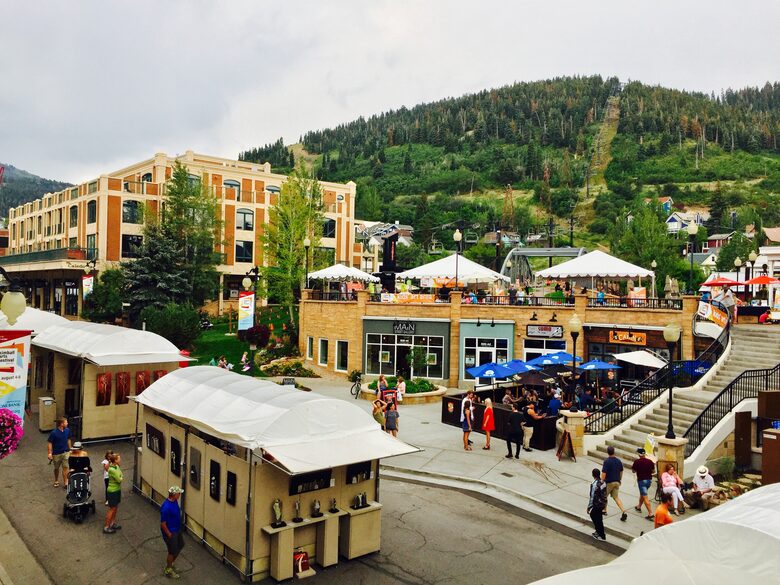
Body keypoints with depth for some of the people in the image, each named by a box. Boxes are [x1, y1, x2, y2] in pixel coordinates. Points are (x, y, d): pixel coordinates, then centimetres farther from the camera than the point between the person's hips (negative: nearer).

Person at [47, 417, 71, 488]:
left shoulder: (67, 430, -6)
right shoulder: (54, 433, -21)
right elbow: (49, 443, -14)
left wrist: (69, 449, 12)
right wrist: (50, 453, -17)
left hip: (65, 452, 3)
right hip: (57, 453, -3)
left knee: (65, 467, -1)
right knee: (56, 468, 16)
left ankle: (65, 483, 4)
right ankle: (56, 481, 38)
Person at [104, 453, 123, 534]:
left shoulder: (117, 466, 1)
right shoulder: (112, 470, -27)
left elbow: (121, 476, 5)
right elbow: (119, 480, -22)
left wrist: (120, 478, -14)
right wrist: (121, 478, -2)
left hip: (117, 489, 8)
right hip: (112, 491, -8)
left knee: (115, 508, 18)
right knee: (112, 509, 1)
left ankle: (113, 523, 32)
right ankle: (106, 528, 12)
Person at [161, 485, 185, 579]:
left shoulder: (174, 501, -6)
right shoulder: (166, 507, -34)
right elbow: (163, 524, -26)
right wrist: (169, 534, -15)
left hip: (177, 529, 9)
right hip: (171, 532, -9)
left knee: (180, 545, 23)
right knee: (172, 551, 9)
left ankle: (170, 563, 44)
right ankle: (168, 570, 32)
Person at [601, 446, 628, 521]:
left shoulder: (606, 461, -18)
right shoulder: (619, 461, 2)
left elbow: (604, 473, -19)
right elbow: (621, 472, 13)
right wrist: (620, 480, 26)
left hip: (609, 482, -5)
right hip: (617, 482, 6)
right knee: (616, 497, 8)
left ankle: (604, 510, 29)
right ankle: (623, 511, -9)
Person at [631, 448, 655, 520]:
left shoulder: (637, 462, -15)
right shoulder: (650, 462, -5)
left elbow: (633, 471, -2)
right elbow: (653, 471, 5)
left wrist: (632, 466, 17)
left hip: (641, 480, -6)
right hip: (649, 480, 6)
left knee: (645, 497, -5)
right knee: (642, 493, 27)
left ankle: (650, 513, -11)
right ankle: (639, 507, 43)